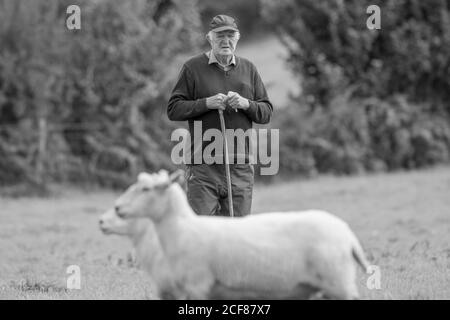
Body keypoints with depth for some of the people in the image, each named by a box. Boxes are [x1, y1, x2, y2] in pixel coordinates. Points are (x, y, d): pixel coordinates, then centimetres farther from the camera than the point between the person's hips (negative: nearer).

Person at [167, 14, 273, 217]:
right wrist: (207, 103, -14)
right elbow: (173, 110, -2)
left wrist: (246, 104, -8)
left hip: (240, 167, 3)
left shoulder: (248, 69, 14)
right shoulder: (192, 68, 3)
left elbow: (267, 113, 12)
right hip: (203, 166, -3)